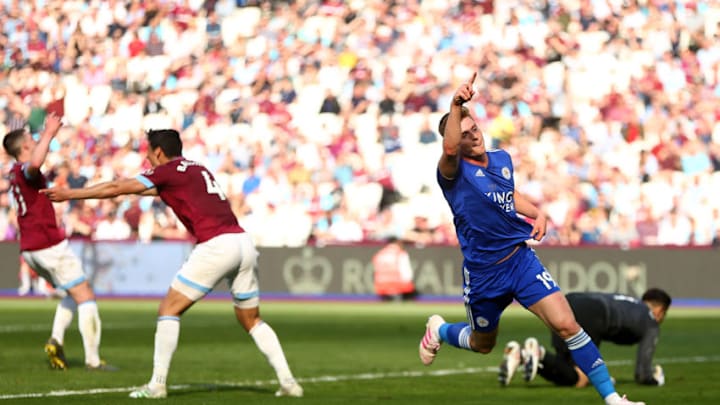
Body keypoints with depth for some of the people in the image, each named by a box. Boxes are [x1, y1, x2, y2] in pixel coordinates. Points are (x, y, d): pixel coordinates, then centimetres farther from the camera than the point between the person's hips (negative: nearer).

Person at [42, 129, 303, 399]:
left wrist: (70, 194, 15)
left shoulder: (168, 171, 3)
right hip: (243, 242, 8)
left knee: (169, 309, 1)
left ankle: (157, 384, -3)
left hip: (216, 244, -8)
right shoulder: (198, 169, 25)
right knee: (251, 319, 18)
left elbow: (117, 189, 6)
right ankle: (287, 381, 9)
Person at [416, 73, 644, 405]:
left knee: (566, 324, -12)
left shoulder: (502, 159, 5)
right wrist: (455, 106, -53)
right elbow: (449, 150, -42)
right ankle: (439, 329, 52)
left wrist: (537, 213, 9)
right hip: (483, 273, -3)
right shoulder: (454, 171, -15)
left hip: (521, 257, 3)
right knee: (482, 345, 18)